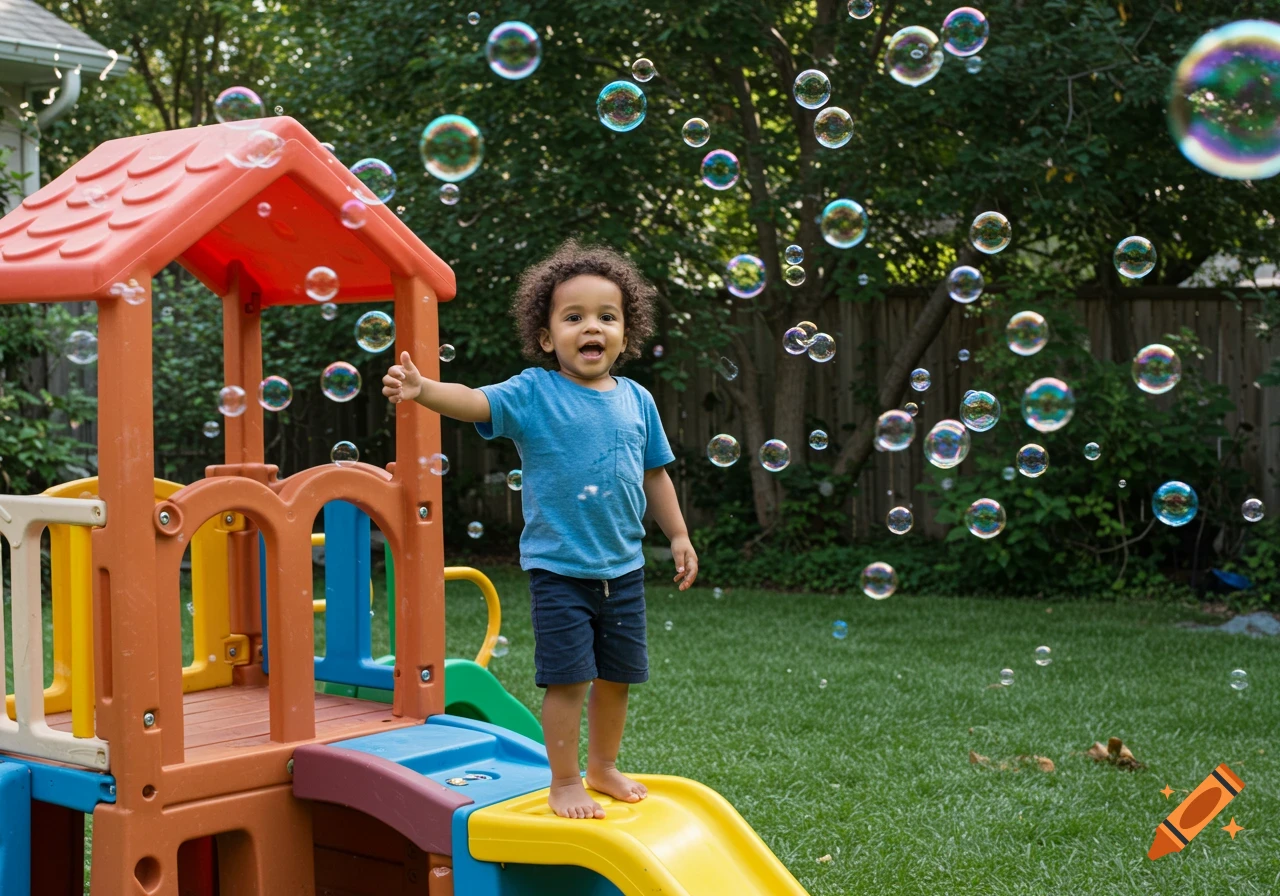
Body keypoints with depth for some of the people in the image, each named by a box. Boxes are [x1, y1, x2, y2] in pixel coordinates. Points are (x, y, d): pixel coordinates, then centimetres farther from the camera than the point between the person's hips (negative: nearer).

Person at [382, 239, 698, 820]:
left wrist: (678, 535, 17)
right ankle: (564, 782, 14)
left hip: (623, 566, 5)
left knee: (617, 674, 15)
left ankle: (603, 767, 35)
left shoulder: (636, 400, 5)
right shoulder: (533, 394, -8)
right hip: (558, 567, -4)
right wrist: (423, 390, -44)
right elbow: (474, 402, -25)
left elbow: (655, 473, 15)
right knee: (567, 677, -4)